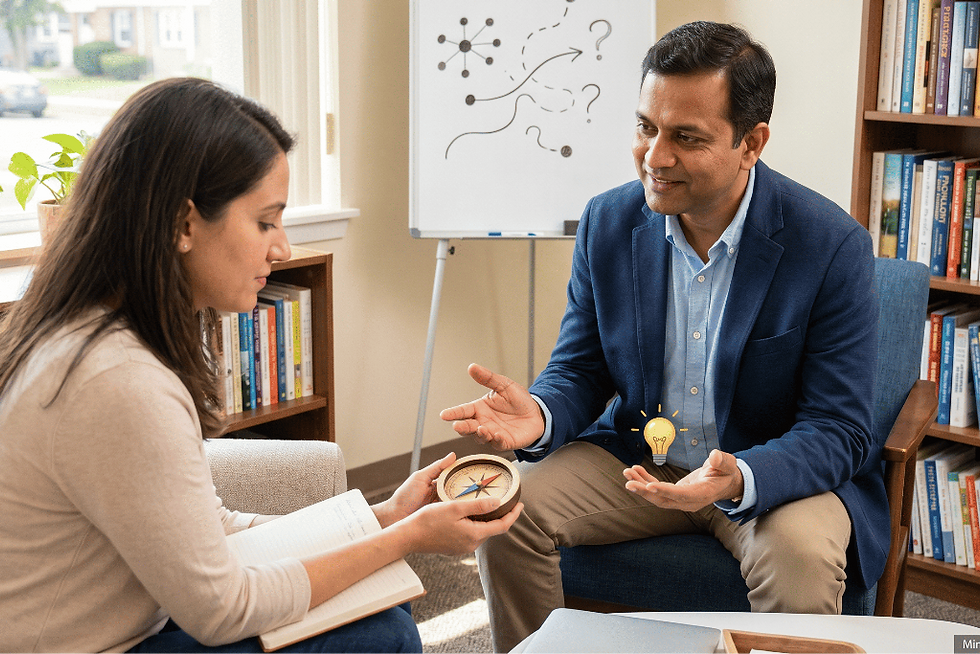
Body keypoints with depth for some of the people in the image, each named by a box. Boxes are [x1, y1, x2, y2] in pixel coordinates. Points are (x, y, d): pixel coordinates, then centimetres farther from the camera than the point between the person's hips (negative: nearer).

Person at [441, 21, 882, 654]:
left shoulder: (834, 246, -19)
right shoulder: (607, 222, -6)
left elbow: (839, 431, -18)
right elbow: (580, 372, 3)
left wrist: (737, 478, -38)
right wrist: (540, 415, -23)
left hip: (780, 470, -3)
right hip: (634, 458, 4)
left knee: (801, 556, -34)